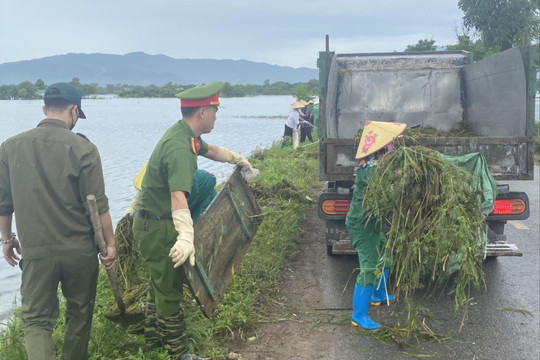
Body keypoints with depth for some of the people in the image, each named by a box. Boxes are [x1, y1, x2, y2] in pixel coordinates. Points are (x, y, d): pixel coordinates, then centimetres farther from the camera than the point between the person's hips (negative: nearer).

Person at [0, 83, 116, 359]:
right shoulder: (83, 148, -11)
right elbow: (98, 205, -10)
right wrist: (110, 243, 1)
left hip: (35, 251, 1)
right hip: (79, 251, -1)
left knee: (36, 320, 9)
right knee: (79, 314, 19)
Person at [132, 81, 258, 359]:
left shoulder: (188, 136, 4)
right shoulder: (178, 147, -28)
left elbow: (209, 150, 27)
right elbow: (178, 195, -42)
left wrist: (237, 159, 40)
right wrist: (186, 237, -54)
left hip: (154, 224, 11)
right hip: (157, 229, -11)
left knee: (161, 283, 24)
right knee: (170, 290, 0)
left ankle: (153, 337, 40)